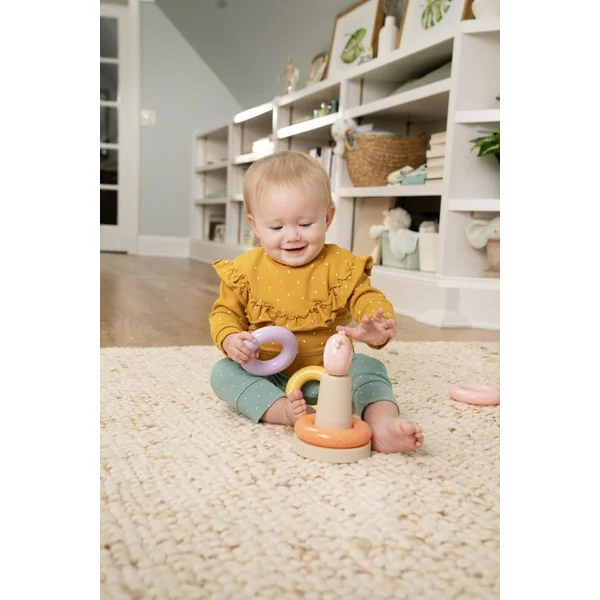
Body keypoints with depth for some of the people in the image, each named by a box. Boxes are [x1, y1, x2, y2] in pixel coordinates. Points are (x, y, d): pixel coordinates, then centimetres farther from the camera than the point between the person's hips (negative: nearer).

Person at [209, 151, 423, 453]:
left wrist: (377, 328, -39)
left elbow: (368, 299, -13)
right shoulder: (245, 269, -4)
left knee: (368, 367, -23)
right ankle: (282, 411, -38)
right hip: (266, 375, 1)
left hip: (328, 371, 0)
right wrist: (230, 340, -21)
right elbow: (225, 311, 4)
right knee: (223, 373, -22)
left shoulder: (340, 265, -7)